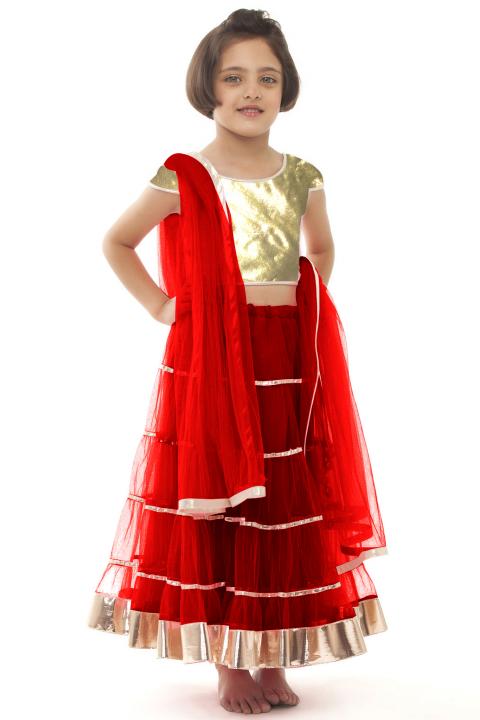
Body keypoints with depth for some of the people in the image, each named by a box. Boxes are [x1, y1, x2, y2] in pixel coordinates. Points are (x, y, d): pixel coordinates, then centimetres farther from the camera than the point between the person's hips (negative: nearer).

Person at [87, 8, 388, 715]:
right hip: (211, 363, -3)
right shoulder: (182, 179, -4)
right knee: (215, 511, 2)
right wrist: (159, 305, -1)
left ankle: (274, 661, 20)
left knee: (290, 514, 6)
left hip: (290, 366, 3)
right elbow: (117, 241, 9)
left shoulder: (303, 176, 7)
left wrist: (307, 305, 10)